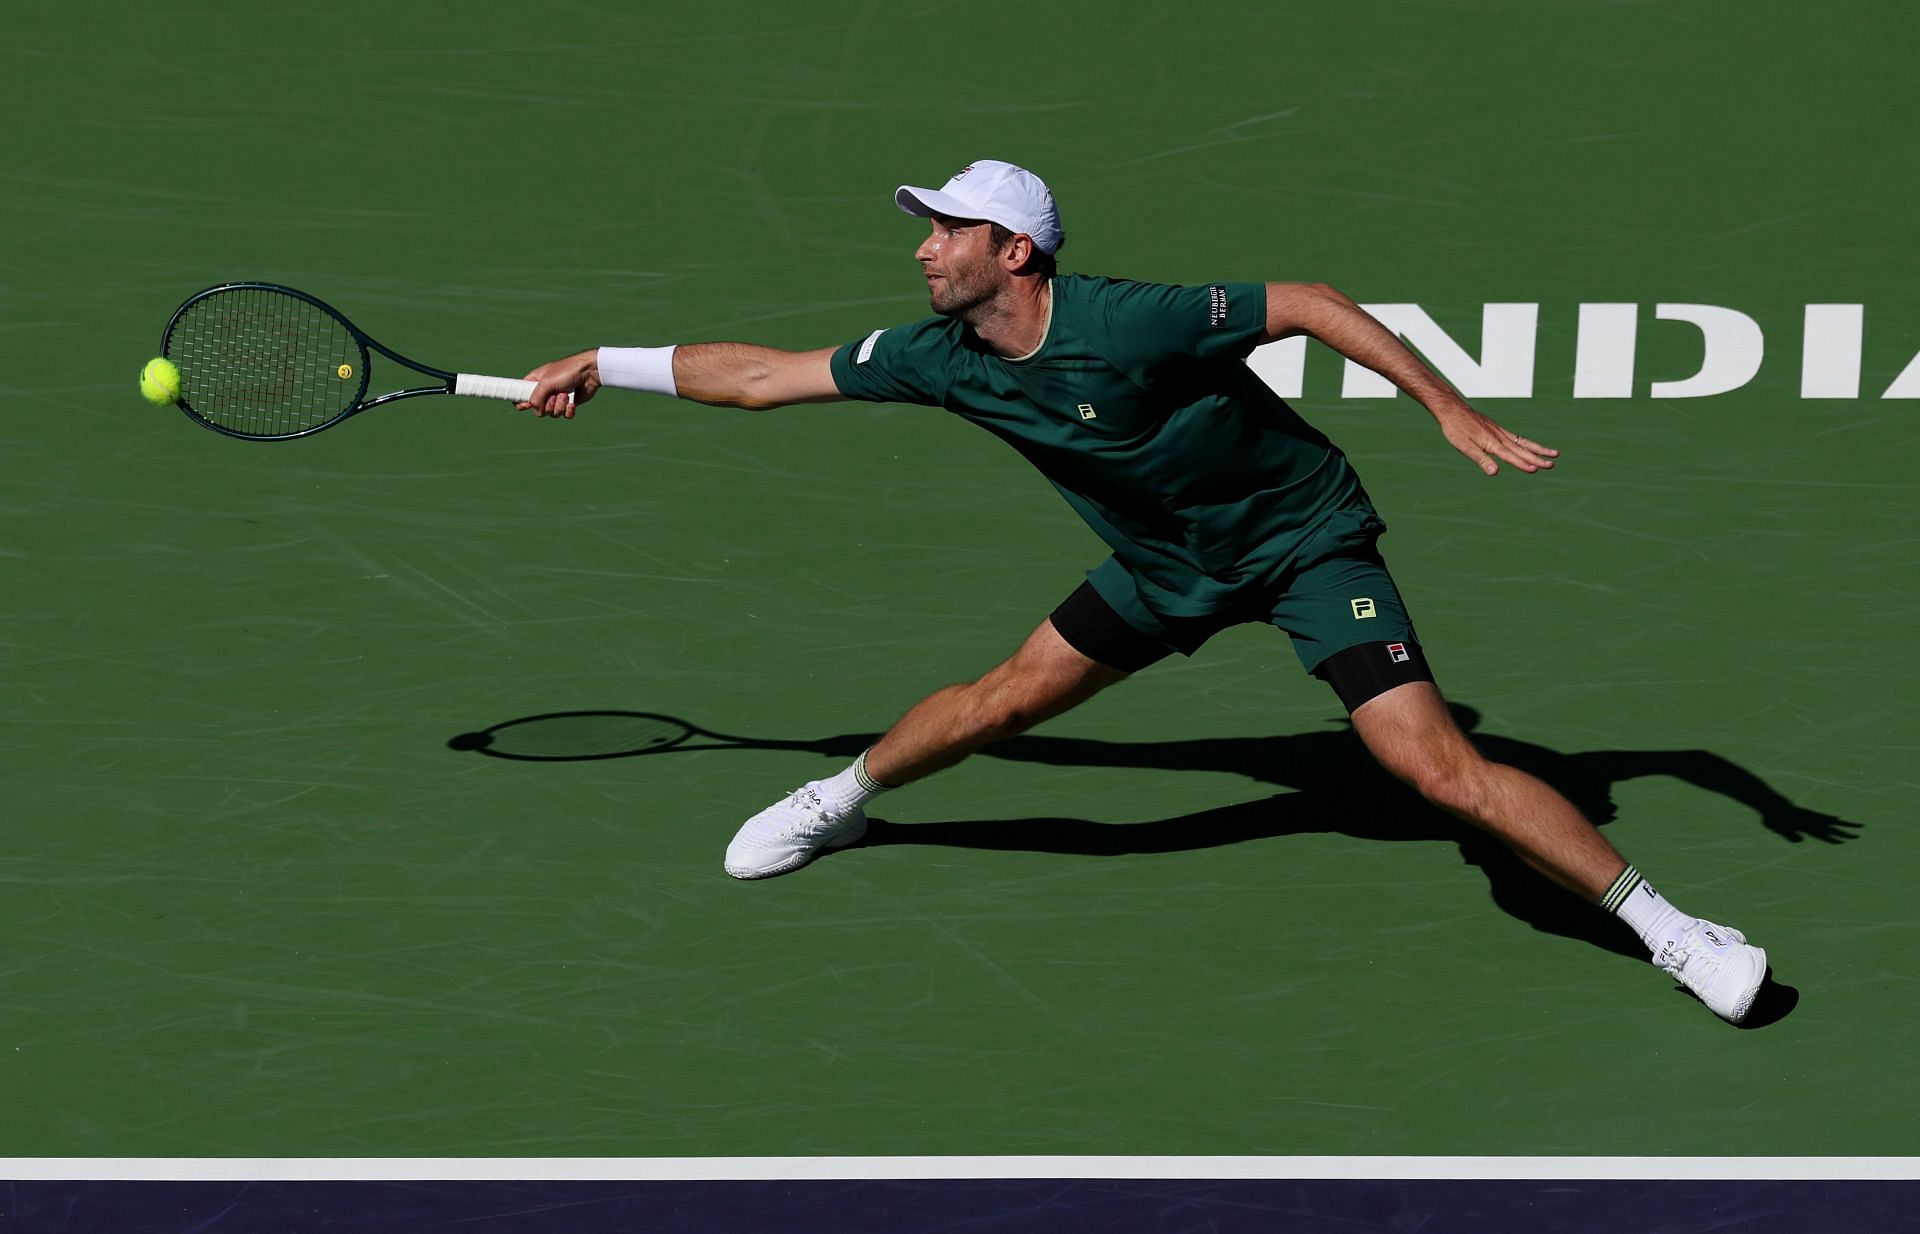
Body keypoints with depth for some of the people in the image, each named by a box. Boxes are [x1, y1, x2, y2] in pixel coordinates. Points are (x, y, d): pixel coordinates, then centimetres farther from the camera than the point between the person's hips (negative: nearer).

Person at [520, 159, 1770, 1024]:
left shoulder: (1128, 325, -31)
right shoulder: (942, 358, -10)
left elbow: (1307, 302, -23)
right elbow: (768, 375, 1)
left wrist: (1455, 411, -27)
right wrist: (605, 365, 2)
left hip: (1307, 537, -7)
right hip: (1172, 561, 7)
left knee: (1438, 765, -19)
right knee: (1010, 694, 10)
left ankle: (1668, 927, -14)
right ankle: (839, 804, 37)